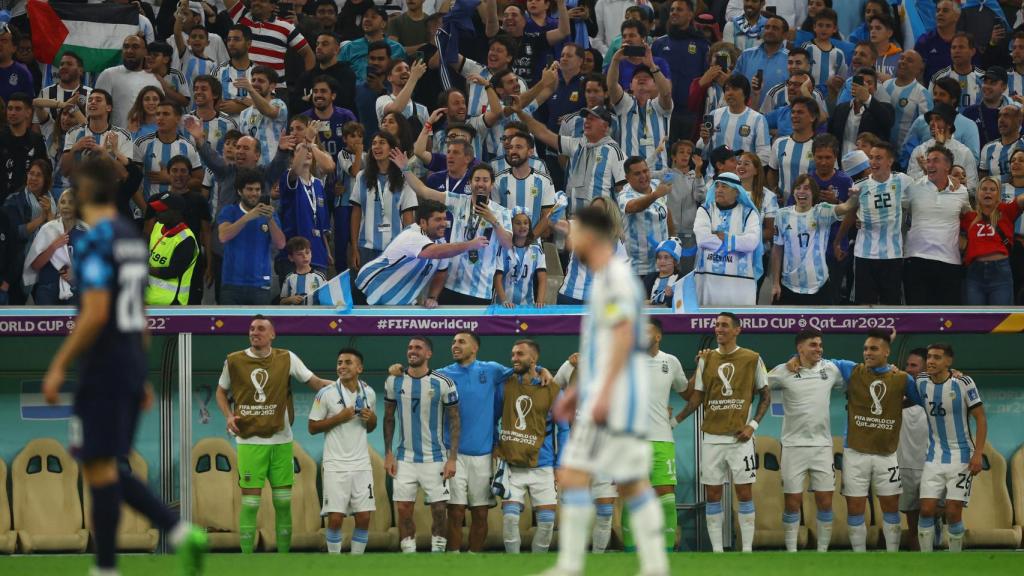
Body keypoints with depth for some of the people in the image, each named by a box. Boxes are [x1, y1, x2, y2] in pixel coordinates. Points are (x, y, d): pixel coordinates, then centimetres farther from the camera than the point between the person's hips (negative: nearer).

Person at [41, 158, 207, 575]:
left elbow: (95, 314, -21)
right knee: (109, 470, 14)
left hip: (102, 372, -9)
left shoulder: (94, 242, -14)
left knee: (99, 469, -2)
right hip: (132, 368, 9)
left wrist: (58, 367, -16)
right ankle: (181, 533, 2)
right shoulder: (134, 239, 14)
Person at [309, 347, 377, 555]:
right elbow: (312, 428, -4)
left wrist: (371, 418, -3)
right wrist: (338, 418, -16)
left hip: (361, 464, 4)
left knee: (364, 517, 1)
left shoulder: (369, 393, 7)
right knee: (335, 518, -6)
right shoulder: (326, 394, -6)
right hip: (335, 465, -4)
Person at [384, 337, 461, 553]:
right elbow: (389, 418, 10)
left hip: (435, 458, -2)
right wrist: (388, 454, 3)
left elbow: (454, 421, -3)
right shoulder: (394, 382, 1)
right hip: (405, 459, 2)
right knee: (403, 509, -1)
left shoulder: (443, 384, -7)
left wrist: (452, 458, -9)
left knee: (439, 510, -1)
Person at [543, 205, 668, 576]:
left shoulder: (614, 276, -11)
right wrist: (579, 390, 26)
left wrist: (604, 393, -24)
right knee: (632, 482, 7)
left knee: (573, 474, -11)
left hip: (615, 395, -10)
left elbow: (623, 336, -20)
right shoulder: (610, 278, 20)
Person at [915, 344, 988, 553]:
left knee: (953, 512, -6)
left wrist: (978, 454, -13)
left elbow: (980, 418, -7)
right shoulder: (922, 383, 1)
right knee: (926, 510, -6)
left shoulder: (963, 383, -11)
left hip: (960, 456, -3)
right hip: (934, 456, 3)